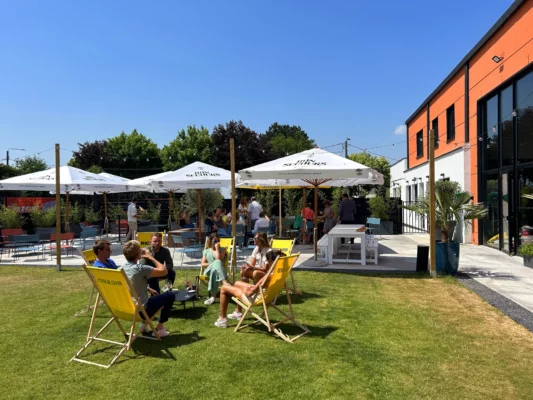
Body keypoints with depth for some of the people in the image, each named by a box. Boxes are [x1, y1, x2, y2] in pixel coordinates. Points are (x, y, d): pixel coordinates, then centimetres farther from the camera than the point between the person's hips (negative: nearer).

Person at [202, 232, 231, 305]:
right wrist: (212, 264, -5)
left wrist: (217, 248, -1)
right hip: (208, 270, 1)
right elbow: (203, 264, 12)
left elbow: (219, 259, -6)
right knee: (217, 262, -38)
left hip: (219, 270, -1)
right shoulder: (206, 251, 23)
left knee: (214, 270, -44)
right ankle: (224, 282, -56)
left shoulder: (222, 250, 15)